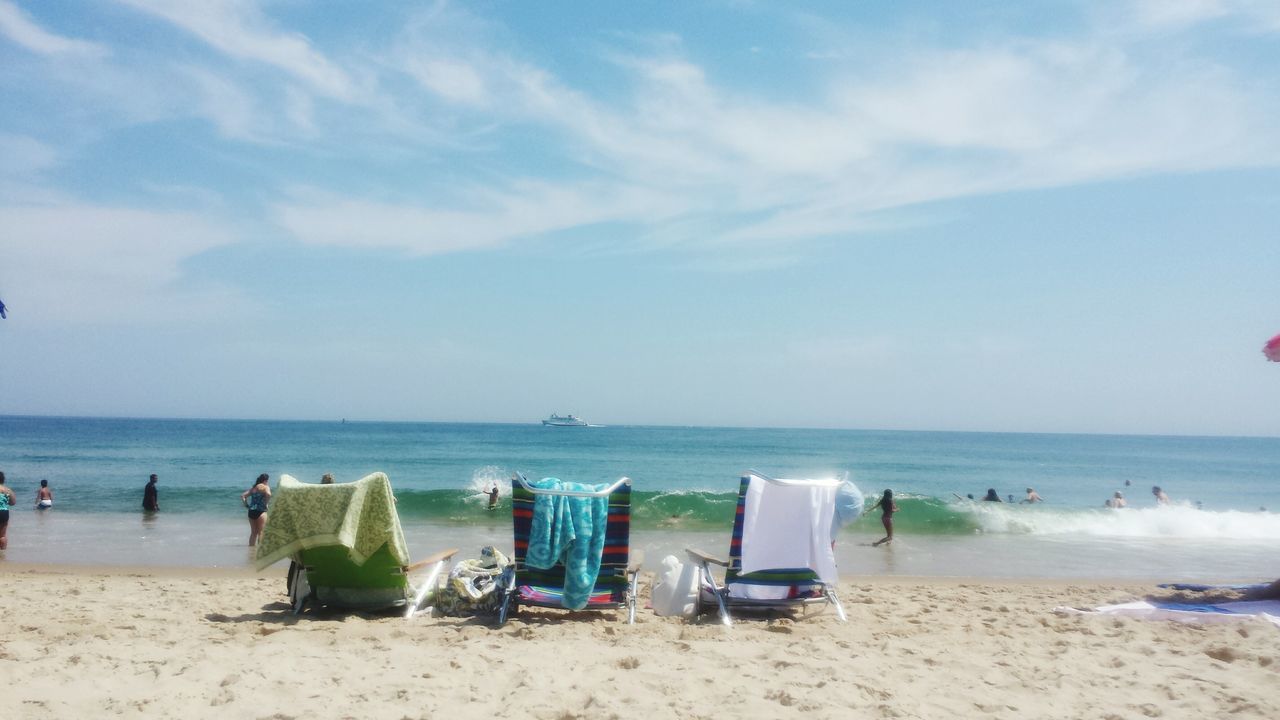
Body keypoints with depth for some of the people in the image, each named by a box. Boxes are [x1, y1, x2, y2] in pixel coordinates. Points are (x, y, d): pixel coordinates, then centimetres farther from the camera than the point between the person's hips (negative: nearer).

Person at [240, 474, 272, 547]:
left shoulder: (253, 488, 18)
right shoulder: (265, 487, -3)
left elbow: (242, 495, 14)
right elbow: (268, 494, -24)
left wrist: (246, 504, 12)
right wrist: (266, 503, -10)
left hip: (251, 511, 7)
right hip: (260, 511, -7)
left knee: (253, 532, 16)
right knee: (261, 532, -2)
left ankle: (251, 547, 18)